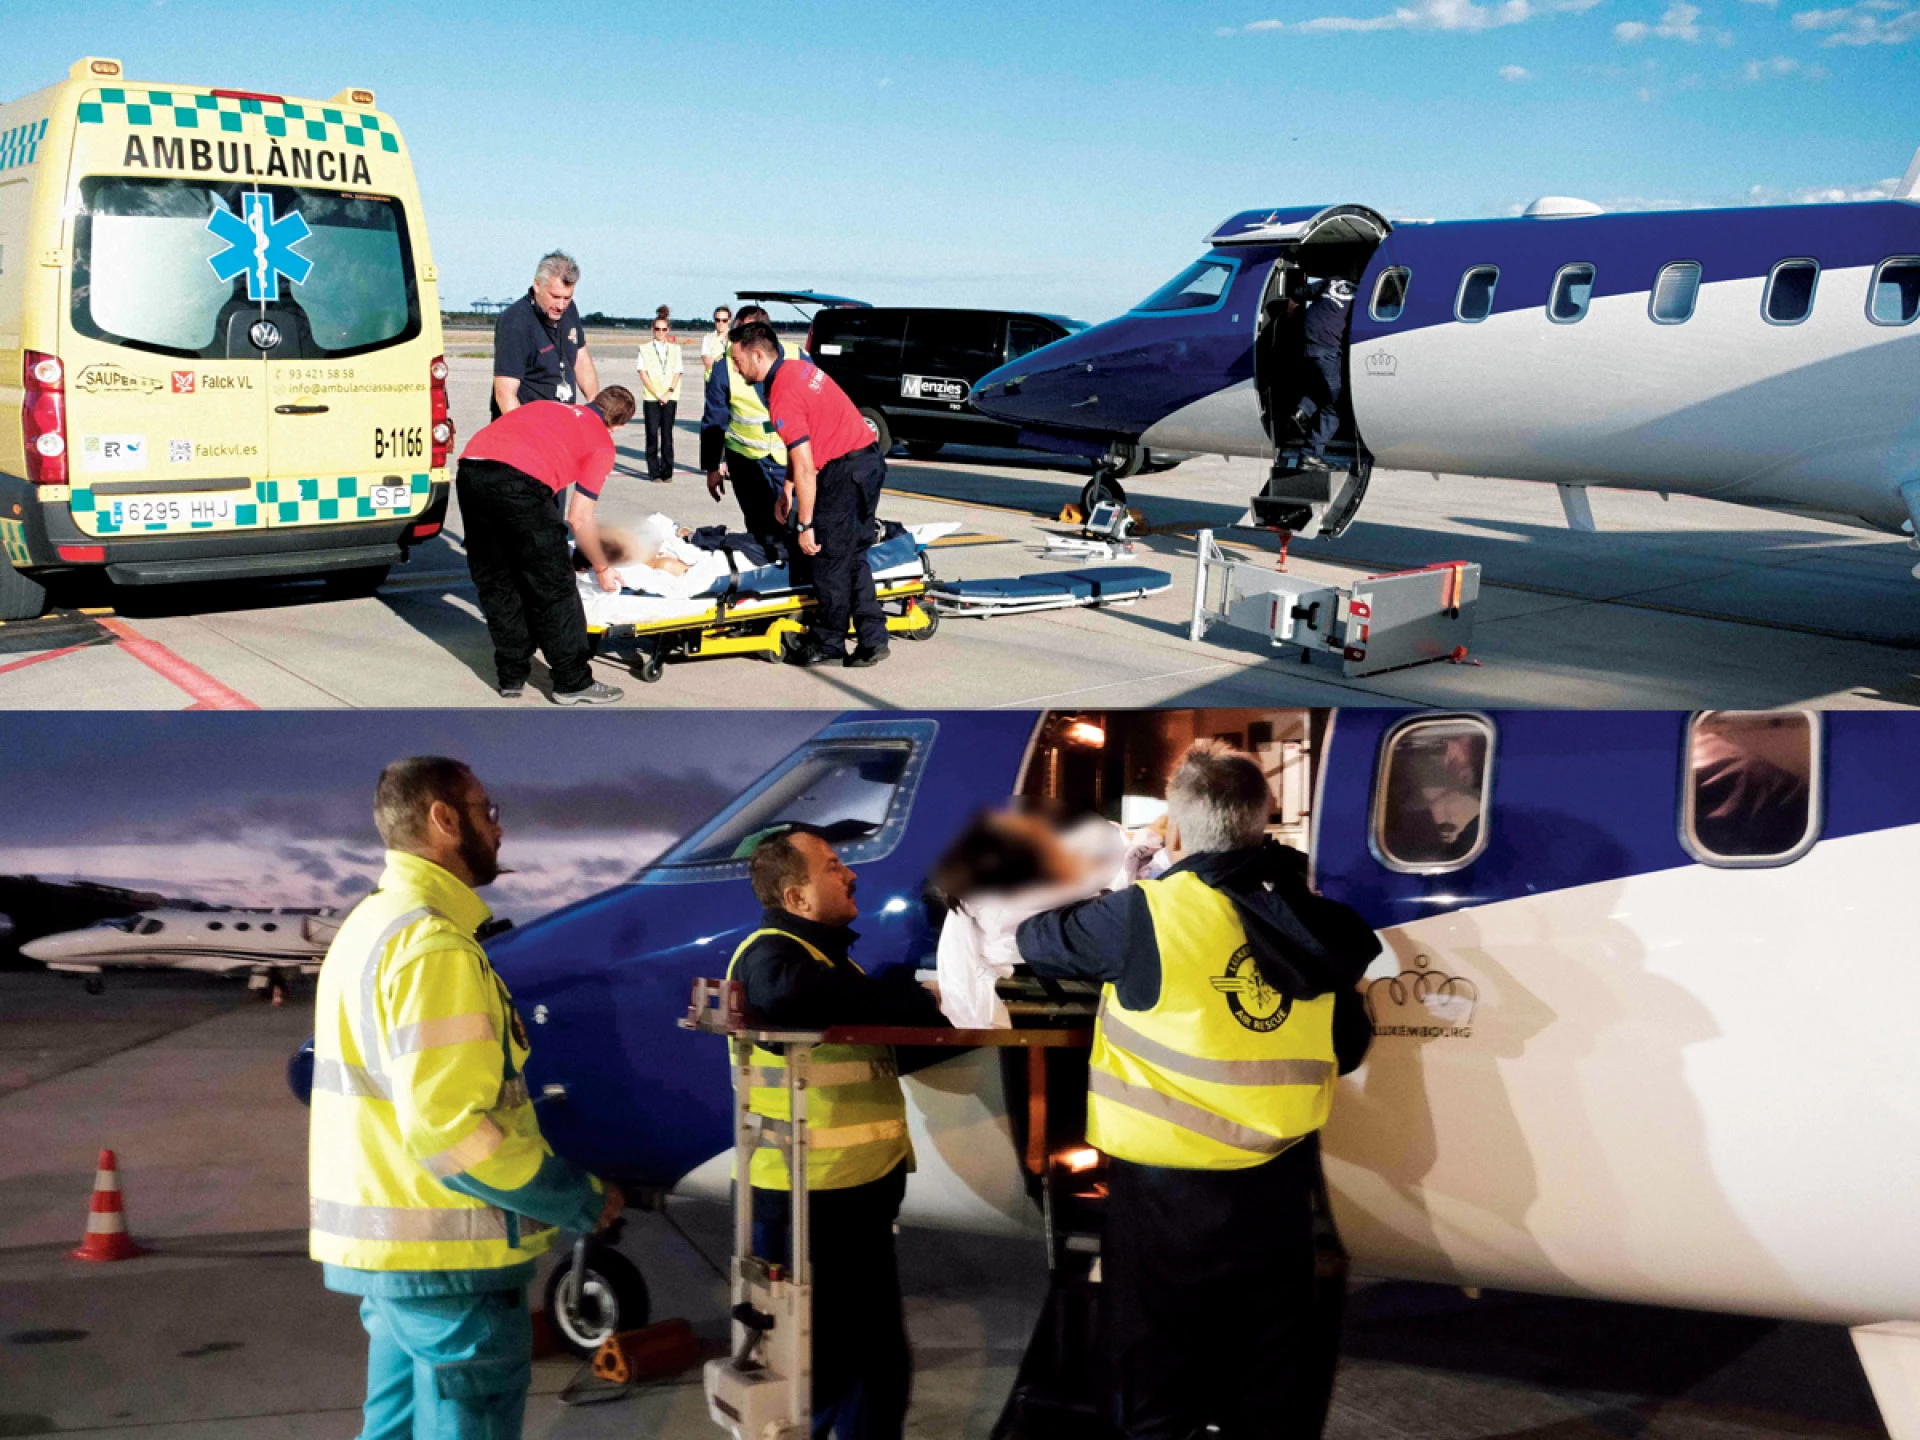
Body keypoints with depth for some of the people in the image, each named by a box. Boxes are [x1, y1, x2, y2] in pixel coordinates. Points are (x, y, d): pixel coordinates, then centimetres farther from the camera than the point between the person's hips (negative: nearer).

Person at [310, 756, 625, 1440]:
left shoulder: (370, 925, 14)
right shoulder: (434, 944, -19)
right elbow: (452, 1127, -25)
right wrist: (584, 1201, -15)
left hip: (384, 1246, 10)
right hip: (450, 1256, -10)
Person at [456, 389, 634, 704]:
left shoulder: (547, 406, 33)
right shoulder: (602, 443, 17)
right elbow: (580, 518, 11)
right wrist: (602, 569, 26)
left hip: (469, 469, 6)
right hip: (520, 481, -6)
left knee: (495, 583, 19)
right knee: (554, 587, 9)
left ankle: (512, 678, 27)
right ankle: (573, 683, 16)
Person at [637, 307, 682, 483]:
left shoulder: (675, 348, 12)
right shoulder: (645, 348, 5)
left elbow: (677, 373, 9)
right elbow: (643, 373, 0)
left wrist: (669, 392, -6)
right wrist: (657, 394, -8)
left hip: (670, 398, 1)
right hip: (650, 397, -1)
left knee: (667, 434, -2)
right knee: (652, 434, -5)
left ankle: (667, 471, 4)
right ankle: (654, 471, 1)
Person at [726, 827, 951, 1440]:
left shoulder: (826, 955, 19)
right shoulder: (772, 953, -13)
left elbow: (900, 1045, 25)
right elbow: (791, 995, -38)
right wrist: (911, 997, -26)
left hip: (858, 1193, 10)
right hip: (807, 1201, -10)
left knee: (878, 1360, 18)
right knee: (813, 1372, -1)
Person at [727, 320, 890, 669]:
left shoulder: (783, 398, -19)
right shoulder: (798, 367, 11)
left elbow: (805, 468, -20)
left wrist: (805, 524, -14)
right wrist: (787, 488, 18)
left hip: (844, 472, -10)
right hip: (869, 460, 10)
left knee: (830, 559, 1)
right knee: (852, 556, 13)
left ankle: (828, 644, 11)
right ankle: (872, 639, 13)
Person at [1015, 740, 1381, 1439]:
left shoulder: (1144, 915, -15)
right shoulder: (1312, 921, 1)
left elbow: (1039, 940, 0)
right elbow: (1348, 1047, 10)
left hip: (1168, 1190, -5)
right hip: (1280, 1187, 5)